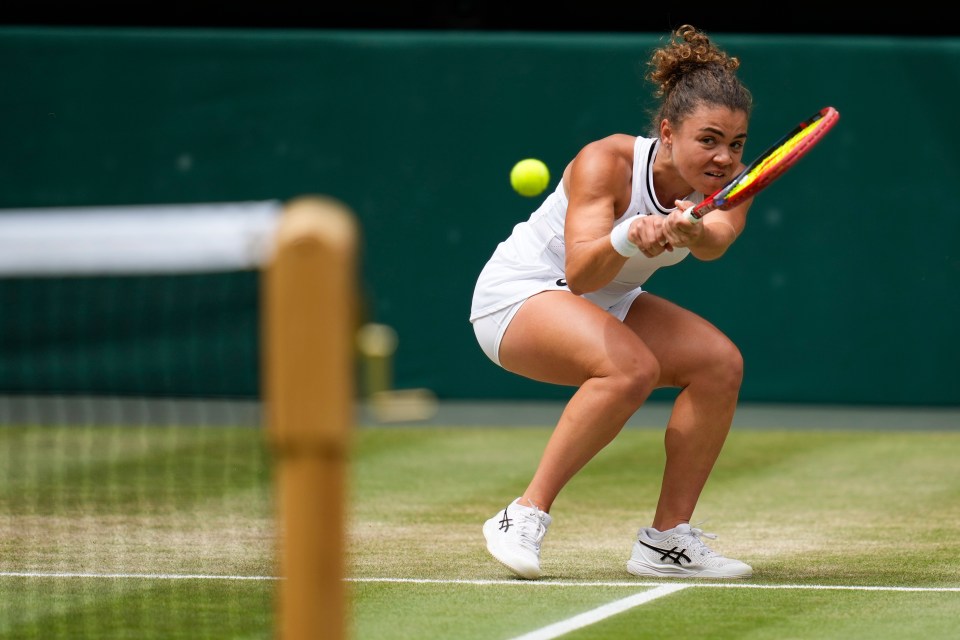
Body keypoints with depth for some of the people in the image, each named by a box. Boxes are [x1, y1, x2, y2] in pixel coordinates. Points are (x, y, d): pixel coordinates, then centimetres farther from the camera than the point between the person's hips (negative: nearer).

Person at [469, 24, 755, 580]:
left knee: (720, 362, -13)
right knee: (631, 366, -33)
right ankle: (526, 515, -23)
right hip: (519, 294, -7)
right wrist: (626, 240, -57)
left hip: (609, 304, 7)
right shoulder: (606, 163, -27)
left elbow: (716, 243, -36)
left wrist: (695, 232, -59)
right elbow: (579, 274, -36)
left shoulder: (725, 185, -12)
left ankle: (667, 540, -5)